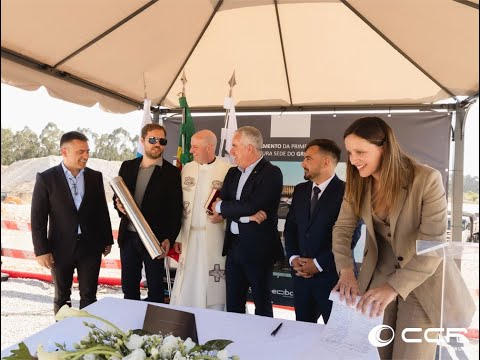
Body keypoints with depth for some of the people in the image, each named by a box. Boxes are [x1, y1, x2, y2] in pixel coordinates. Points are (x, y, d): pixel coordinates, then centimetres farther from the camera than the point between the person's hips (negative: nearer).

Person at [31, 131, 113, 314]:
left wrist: (107, 240, 9)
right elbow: (38, 218, -7)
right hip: (61, 248, -1)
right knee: (62, 296, 15)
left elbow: (102, 211, 7)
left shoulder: (95, 176, 1)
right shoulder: (46, 178, -7)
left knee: (89, 296, 9)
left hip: (90, 247, 2)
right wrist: (41, 250, -9)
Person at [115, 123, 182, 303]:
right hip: (128, 236, 4)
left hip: (155, 239, -4)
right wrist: (118, 205, -8)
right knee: (128, 288, 16)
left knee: (156, 289, 9)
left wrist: (169, 239, -18)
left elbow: (176, 210, -8)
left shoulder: (171, 172, -6)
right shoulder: (127, 166, 7)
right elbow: (117, 195, 15)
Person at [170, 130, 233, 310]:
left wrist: (223, 215, -20)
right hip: (189, 236, 4)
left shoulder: (227, 170, -8)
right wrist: (178, 236, 7)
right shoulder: (187, 168, 7)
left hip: (214, 237, -4)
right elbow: (180, 204, 9)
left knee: (213, 284, 6)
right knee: (185, 286, 9)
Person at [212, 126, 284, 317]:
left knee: (262, 303, 11)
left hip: (258, 248, -6)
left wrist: (221, 206, -8)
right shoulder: (233, 173, 10)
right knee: (233, 303, 16)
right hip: (234, 246, 7)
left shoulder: (271, 173, -12)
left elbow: (252, 206, -22)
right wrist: (245, 215, -17)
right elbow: (219, 207, 0)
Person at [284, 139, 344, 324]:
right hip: (301, 273, 6)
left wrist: (319, 263, -15)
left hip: (331, 275, -6)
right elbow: (290, 227, 12)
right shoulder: (300, 190, 9)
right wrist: (293, 258, -3)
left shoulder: (346, 192, -12)